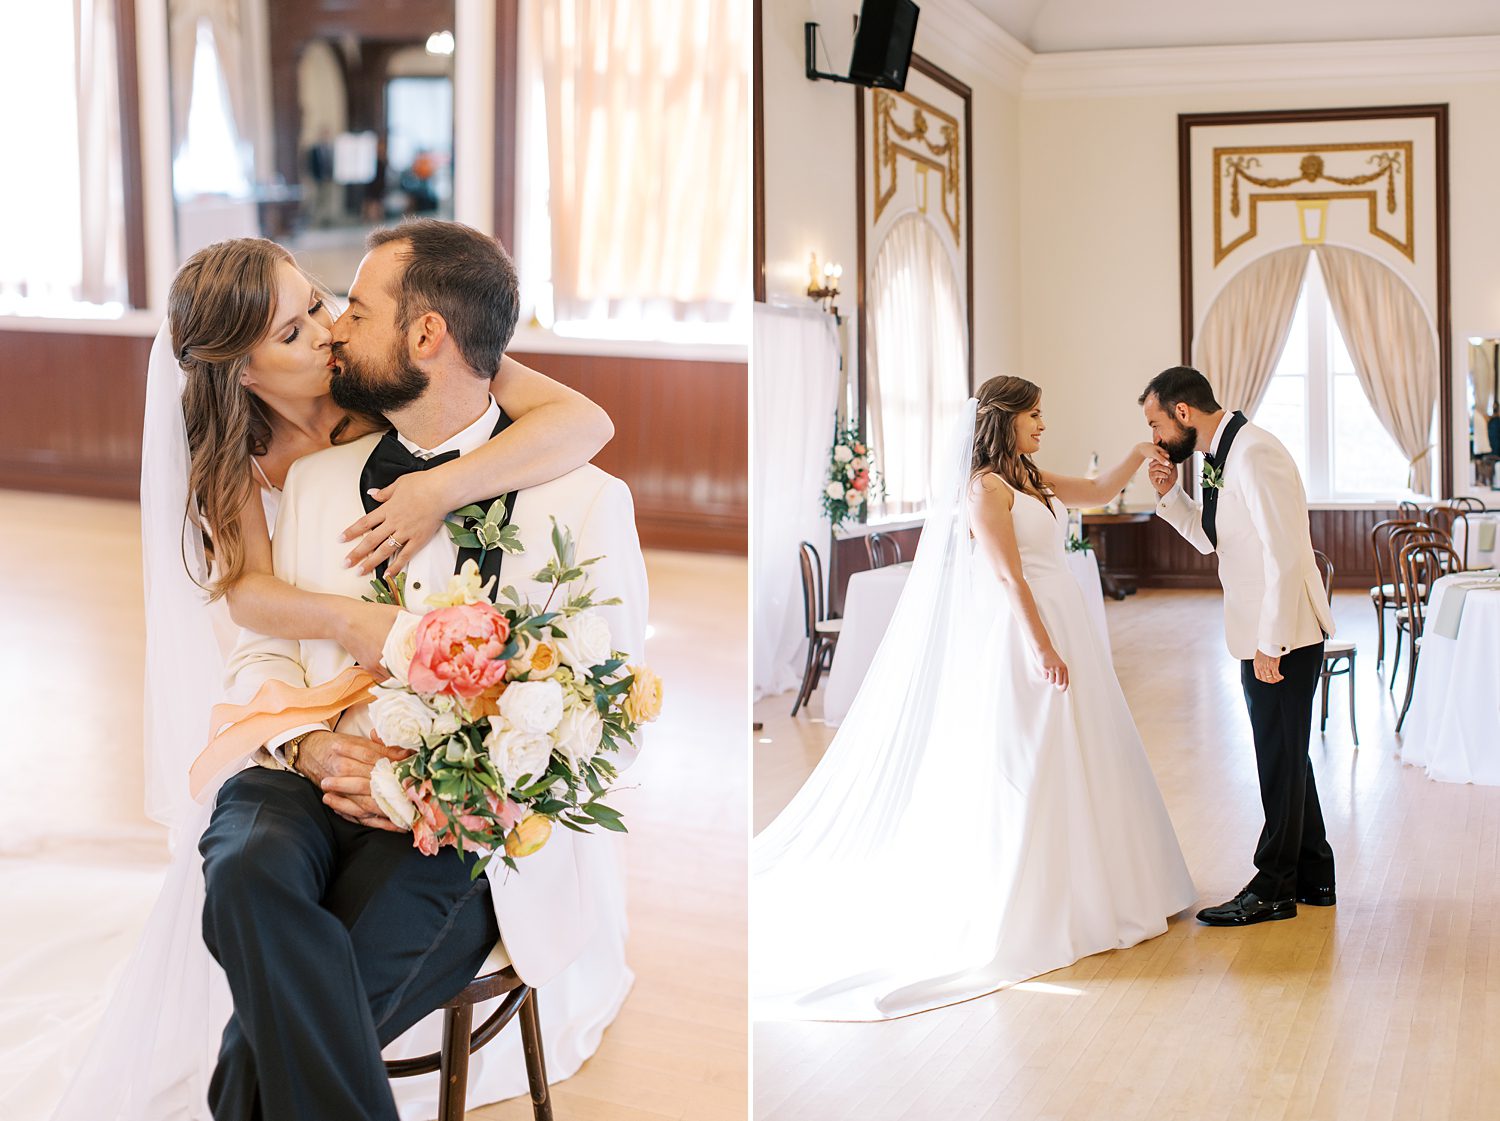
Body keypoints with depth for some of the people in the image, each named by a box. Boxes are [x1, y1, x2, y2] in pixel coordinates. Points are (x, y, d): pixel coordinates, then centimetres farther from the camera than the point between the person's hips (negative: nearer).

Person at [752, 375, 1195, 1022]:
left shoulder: (1029, 478, 13)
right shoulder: (985, 487, -13)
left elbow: (1098, 492, 25)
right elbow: (1007, 576, -18)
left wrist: (1142, 452, 13)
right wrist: (1044, 648, -20)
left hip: (1061, 628, 10)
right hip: (1023, 636, -9)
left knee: (1067, 765, 14)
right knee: (1023, 768, -3)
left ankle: (1072, 893, 24)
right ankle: (1018, 911, 6)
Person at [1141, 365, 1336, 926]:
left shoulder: (1255, 454, -21)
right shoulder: (1217, 457, 9)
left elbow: (1286, 553, -25)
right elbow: (1209, 538, 20)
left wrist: (1271, 643, -24)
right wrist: (1170, 495, 4)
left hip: (1284, 633, -10)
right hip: (1261, 633, 10)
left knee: (1280, 758, 1)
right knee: (1286, 755, 18)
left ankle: (1273, 890, 12)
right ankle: (1312, 877, 30)